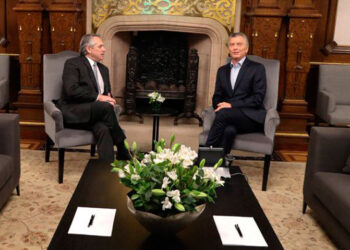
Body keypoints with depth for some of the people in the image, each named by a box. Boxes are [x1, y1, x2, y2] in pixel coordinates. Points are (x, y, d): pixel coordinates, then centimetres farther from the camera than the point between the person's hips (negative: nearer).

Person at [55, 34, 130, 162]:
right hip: (73, 112, -5)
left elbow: (107, 92, 24)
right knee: (105, 106, -32)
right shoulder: (73, 64, -1)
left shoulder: (103, 69, 22)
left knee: (103, 129, -31)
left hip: (94, 113, 5)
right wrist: (97, 97, -19)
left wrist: (109, 98, -2)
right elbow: (72, 90, -16)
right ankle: (123, 151, -19)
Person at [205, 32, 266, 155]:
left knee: (223, 113, -33)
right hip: (229, 117, 3)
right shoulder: (222, 70, 22)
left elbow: (258, 98, -5)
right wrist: (220, 106, -9)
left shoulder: (257, 68, 6)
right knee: (229, 130, -35)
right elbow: (217, 97, 17)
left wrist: (231, 105, -14)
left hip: (251, 118, -3)